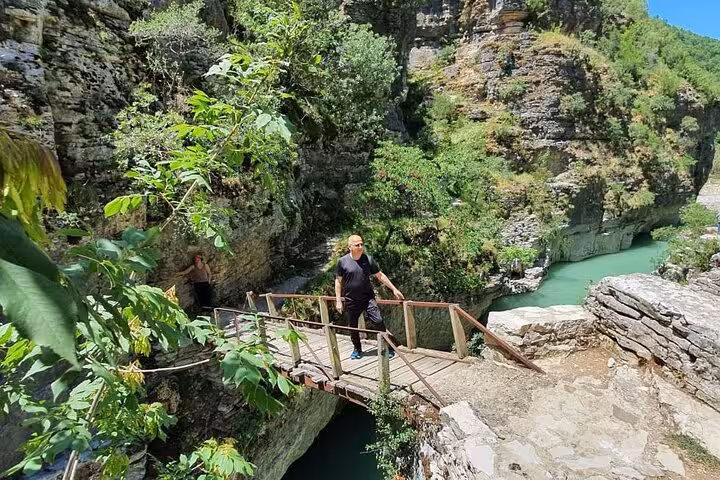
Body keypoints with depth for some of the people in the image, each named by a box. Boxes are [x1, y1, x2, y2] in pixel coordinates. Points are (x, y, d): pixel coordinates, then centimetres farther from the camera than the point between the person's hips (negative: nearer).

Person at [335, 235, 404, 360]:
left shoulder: (368, 259, -1)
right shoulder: (343, 262, -5)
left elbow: (380, 275, 7)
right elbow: (338, 281, 2)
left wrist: (394, 289, 5)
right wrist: (338, 300, -1)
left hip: (368, 298, 0)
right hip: (351, 301, 0)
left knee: (377, 321, -11)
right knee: (352, 327, 11)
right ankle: (357, 349, 33)